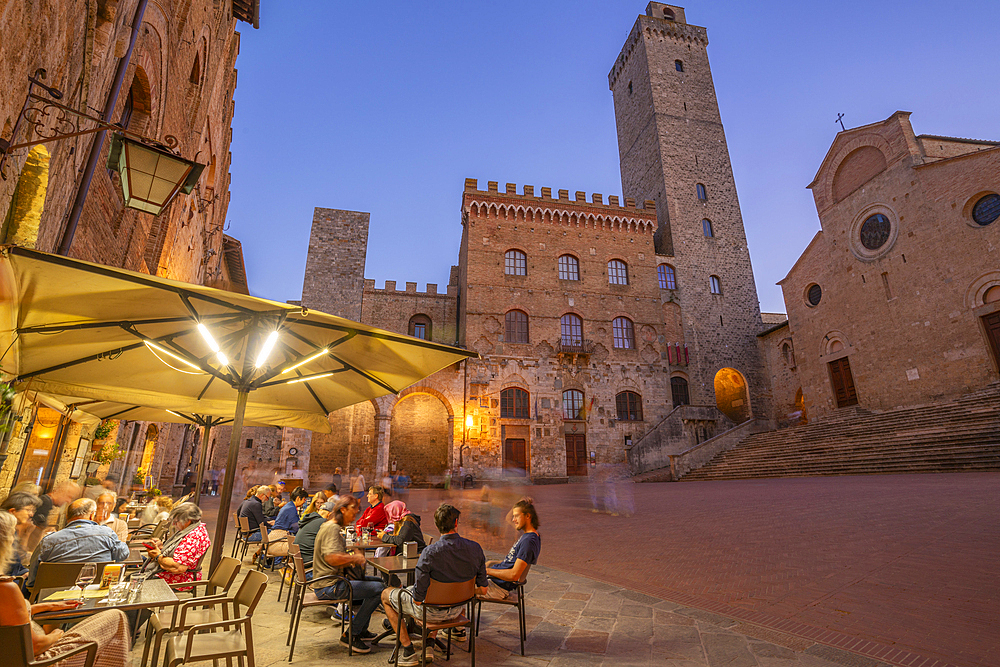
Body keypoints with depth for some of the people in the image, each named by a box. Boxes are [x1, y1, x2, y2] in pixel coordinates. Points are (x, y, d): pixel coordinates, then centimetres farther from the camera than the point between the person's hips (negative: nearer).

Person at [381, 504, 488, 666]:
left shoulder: (429, 553, -29)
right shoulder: (475, 548, -17)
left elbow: (418, 599, -20)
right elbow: (483, 590, -6)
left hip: (431, 611, -4)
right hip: (457, 609, 5)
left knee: (386, 595, 18)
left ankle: (409, 652, 17)